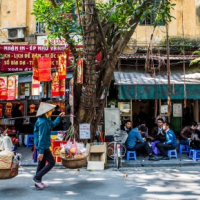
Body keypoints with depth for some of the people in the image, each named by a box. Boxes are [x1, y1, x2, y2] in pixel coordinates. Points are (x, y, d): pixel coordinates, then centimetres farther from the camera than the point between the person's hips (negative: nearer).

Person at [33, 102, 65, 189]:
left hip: (43, 146, 10)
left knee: (42, 163, 16)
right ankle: (37, 178, 2)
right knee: (51, 162, -3)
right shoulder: (43, 122, -23)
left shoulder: (46, 120, 8)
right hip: (43, 146, -10)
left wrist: (59, 117, 16)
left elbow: (53, 124, 27)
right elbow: (42, 137, -24)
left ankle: (38, 182, 25)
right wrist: (41, 152, -23)